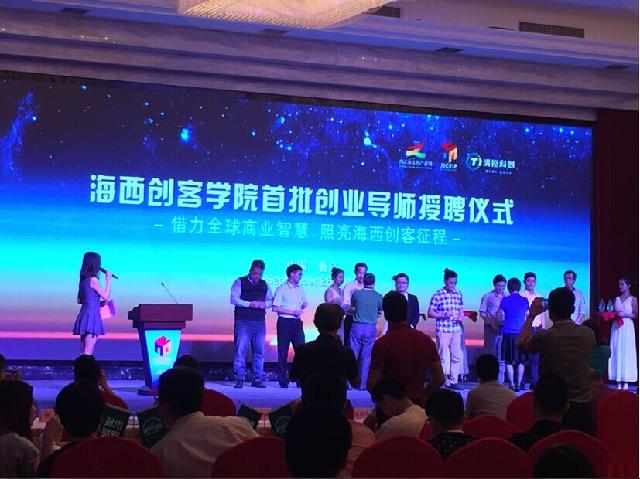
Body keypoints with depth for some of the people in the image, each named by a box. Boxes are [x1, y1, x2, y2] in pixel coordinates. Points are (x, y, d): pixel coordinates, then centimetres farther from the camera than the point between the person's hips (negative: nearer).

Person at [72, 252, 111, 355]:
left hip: (84, 314, 9)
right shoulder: (93, 279, -11)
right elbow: (106, 296, -10)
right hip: (91, 315, -9)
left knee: (83, 352, 10)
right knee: (88, 351, -9)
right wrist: (108, 280, -3)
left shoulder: (83, 280, 13)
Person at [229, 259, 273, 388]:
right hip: (243, 321, -4)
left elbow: (270, 300, 16)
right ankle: (239, 379, -4)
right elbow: (234, 299, -7)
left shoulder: (264, 285, 17)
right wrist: (250, 304, -16)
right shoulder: (239, 282, 3)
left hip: (259, 321, 4)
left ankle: (257, 379, 9)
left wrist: (264, 304, -6)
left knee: (259, 350, 3)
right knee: (240, 349, -8)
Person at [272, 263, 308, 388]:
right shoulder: (282, 289, -6)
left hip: (297, 322, 5)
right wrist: (292, 312, -14)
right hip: (284, 322, -5)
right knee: (283, 352, 0)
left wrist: (303, 306, 3)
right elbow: (275, 308, -11)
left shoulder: (300, 289, 13)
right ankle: (283, 380, 6)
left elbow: (304, 303, 27)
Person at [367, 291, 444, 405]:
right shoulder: (426, 340, 1)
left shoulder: (382, 344, -13)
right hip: (419, 404, 4)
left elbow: (372, 384, -14)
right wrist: (422, 395, 14)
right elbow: (439, 379, 4)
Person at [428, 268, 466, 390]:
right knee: (444, 357, -1)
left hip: (456, 329, 5)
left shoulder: (458, 294, 9)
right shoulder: (438, 295, -5)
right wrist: (444, 314, -16)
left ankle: (453, 381, 12)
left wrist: (461, 316, -3)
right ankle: (445, 382, 5)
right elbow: (430, 313, -4)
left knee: (456, 356, 5)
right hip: (443, 330, -5)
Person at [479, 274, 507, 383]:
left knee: (502, 356, 3)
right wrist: (492, 322, -11)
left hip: (504, 328, 2)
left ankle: (500, 381, 8)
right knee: (490, 354, 1)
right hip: (491, 328, -2)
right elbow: (482, 313, 1)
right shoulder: (488, 297, 1)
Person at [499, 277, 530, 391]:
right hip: (521, 333, 2)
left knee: (509, 361, 4)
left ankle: (511, 384, 1)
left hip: (508, 333, -2)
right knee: (521, 360, 7)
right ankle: (518, 384, 4)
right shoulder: (525, 300, 4)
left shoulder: (505, 300, -2)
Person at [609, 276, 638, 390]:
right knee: (616, 353, 0)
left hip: (627, 327, -4)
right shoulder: (617, 299, 12)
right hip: (616, 327, 4)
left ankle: (626, 382, -2)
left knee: (626, 352, -5)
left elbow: (635, 315, -2)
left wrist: (625, 314, -14)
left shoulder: (633, 299, 1)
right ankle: (618, 381, 2)